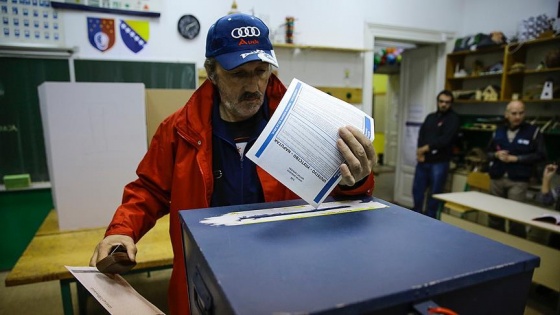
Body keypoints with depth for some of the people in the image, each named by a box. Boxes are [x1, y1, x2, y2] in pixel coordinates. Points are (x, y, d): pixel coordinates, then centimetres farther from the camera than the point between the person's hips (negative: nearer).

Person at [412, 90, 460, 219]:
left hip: (439, 162, -5)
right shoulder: (430, 117, 16)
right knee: (417, 189, 10)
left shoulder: (453, 118, -2)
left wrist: (426, 148, -12)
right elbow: (421, 135, 7)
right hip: (423, 160, 5)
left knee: (434, 193, 2)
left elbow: (445, 140, -15)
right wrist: (420, 151, -9)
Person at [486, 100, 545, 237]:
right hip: (496, 179, 4)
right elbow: (488, 153, 16)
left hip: (518, 181, -4)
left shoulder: (533, 131, 0)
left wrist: (515, 158, -13)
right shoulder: (498, 131, 11)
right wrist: (496, 155, -6)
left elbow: (539, 155, -5)